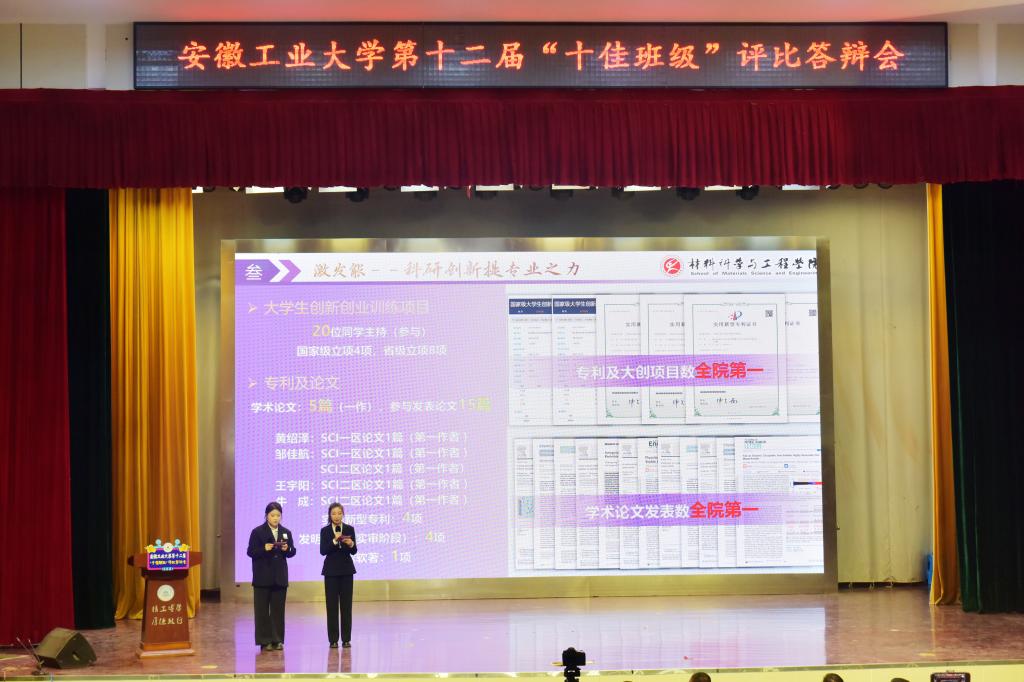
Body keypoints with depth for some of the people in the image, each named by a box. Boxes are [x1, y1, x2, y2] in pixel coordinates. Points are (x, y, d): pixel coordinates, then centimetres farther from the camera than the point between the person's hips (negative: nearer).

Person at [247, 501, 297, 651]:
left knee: (278, 609, 5)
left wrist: (287, 549, -15)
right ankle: (265, 641, 3)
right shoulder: (257, 532, -1)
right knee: (262, 609, -1)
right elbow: (250, 552, -6)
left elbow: (292, 552, 7)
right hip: (262, 577, -3)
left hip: (280, 577, 3)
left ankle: (277, 640, 10)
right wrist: (264, 549, -22)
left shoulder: (286, 532, 10)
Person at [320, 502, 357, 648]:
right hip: (331, 570, -1)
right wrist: (334, 541, -23)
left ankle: (346, 639, 5)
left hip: (346, 570, 1)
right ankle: (333, 639, 2)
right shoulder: (325, 531, 0)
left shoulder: (349, 529, 3)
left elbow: (354, 551, 0)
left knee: (346, 605, 1)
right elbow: (323, 551, -10)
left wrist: (351, 544, -22)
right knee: (332, 605, -1)